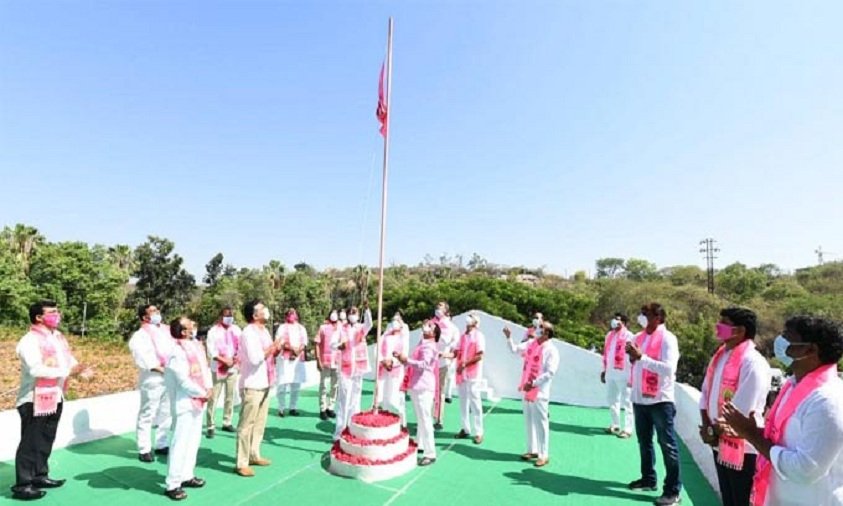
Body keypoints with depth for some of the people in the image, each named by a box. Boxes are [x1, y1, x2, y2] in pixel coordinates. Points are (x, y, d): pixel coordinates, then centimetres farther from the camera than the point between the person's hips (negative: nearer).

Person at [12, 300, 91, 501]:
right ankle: (22, 485, 13)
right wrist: (68, 371, -31)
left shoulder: (58, 336, 9)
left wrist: (81, 369, -10)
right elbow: (36, 369, -28)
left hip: (55, 398, 8)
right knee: (30, 443, 2)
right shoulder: (29, 341, -18)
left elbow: (68, 359, 9)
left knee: (46, 441, 18)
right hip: (34, 400, -8)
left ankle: (40, 476, 31)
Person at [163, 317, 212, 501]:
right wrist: (202, 394, -10)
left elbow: (205, 366, 9)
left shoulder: (196, 344, 5)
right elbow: (184, 381, -21)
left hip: (198, 401, 9)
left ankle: (187, 476, 30)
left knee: (193, 440, 17)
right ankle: (172, 485, 9)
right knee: (180, 443, -2)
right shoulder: (177, 353, -21)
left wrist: (209, 387, -4)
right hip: (185, 402, -9)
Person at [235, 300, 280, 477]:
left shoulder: (264, 331, 11)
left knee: (260, 423, 17)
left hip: (264, 384, 9)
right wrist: (272, 347, -16)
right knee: (247, 425, -1)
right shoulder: (248, 333, -17)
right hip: (252, 385, -9)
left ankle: (254, 455, 30)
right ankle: (242, 463, 8)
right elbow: (255, 358, -26)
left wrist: (275, 351, -1)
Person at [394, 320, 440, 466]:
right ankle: (420, 444, 33)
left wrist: (406, 359, -25)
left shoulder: (429, 346, -11)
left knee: (425, 420, -9)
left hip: (423, 388, -10)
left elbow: (424, 364, -25)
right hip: (416, 387, 10)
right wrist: (401, 357, 8)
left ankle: (430, 454, -5)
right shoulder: (423, 345, 19)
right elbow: (413, 363, 23)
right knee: (420, 419, 20)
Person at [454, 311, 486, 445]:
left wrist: (465, 364, -15)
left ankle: (479, 432, 2)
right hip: (462, 373, 7)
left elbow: (479, 356, -12)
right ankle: (465, 429, 22)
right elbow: (457, 352, 11)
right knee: (463, 401, 11)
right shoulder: (463, 336, 14)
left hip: (473, 374, -7)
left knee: (474, 402, -4)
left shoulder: (478, 336, -6)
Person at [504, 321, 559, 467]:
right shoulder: (530, 343, 7)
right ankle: (532, 450, 29)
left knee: (540, 423, 0)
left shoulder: (551, 350, -15)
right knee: (529, 422, 16)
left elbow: (550, 372, -20)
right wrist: (509, 337, 3)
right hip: (527, 390, 7)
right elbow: (515, 350, 16)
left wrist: (533, 384, -22)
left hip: (540, 392, -7)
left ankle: (544, 455, 11)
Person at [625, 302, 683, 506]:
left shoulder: (668, 338, -11)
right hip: (639, 399, 7)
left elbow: (669, 368, -23)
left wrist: (641, 357, -25)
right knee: (644, 441, 17)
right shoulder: (639, 337, 8)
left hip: (661, 400, -7)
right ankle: (648, 478, 33)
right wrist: (632, 355, -2)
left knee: (668, 444, 4)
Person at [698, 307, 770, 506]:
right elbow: (706, 394, 11)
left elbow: (742, 410, -22)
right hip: (721, 445, 7)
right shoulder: (719, 356, 6)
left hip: (743, 448, -7)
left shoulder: (753, 363, -20)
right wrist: (707, 428, -2)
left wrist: (714, 431, -10)